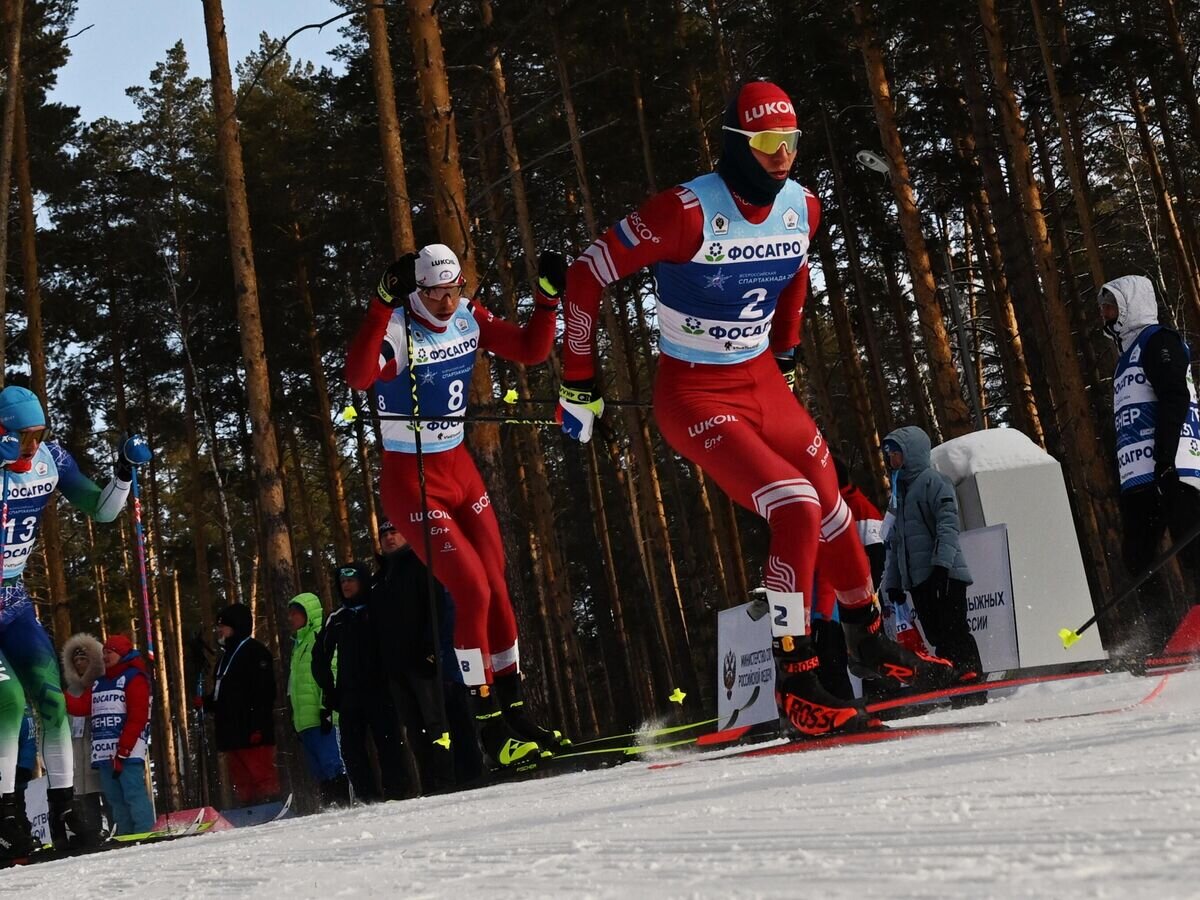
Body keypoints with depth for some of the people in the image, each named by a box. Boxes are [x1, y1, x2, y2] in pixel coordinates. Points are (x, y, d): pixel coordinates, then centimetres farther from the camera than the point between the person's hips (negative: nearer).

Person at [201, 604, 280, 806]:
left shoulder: (254, 651, -5)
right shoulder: (225, 656, 23)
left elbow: (264, 691, -14)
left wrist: (257, 726, -21)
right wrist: (206, 702, 8)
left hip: (252, 734, -9)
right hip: (231, 733, 9)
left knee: (261, 775, -11)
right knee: (242, 782, 8)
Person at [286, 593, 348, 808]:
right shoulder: (299, 643, 27)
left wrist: (326, 707, -21)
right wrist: (295, 717, 24)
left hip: (323, 717, -9)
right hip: (306, 720, 9)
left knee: (331, 763, -16)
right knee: (320, 772, 6)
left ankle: (341, 804, -19)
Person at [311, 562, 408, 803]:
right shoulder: (337, 618, 14)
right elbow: (320, 655, 20)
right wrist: (328, 691, 12)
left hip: (379, 691, -4)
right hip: (349, 695, 4)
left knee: (388, 745, -6)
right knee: (351, 748, -2)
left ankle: (395, 795, -3)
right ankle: (368, 798, 0)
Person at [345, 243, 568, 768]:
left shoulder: (469, 318, 0)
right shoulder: (397, 329, -20)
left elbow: (532, 351, 8)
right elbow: (357, 377, -39)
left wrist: (548, 297, -5)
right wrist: (384, 303, -47)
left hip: (459, 468, 7)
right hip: (410, 481, -7)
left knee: (497, 588, 6)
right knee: (472, 591, -14)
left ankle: (514, 714, 19)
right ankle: (489, 727, -4)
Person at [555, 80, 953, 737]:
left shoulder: (801, 208, -2)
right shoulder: (687, 212, -23)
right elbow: (587, 276, -16)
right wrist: (578, 386, -12)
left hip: (763, 383, 7)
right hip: (693, 396, -7)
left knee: (831, 507, 13)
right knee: (797, 511, -21)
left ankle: (867, 637, 39)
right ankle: (796, 682, -10)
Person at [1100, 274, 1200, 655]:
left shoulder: (1158, 340, 1)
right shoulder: (1128, 355, 30)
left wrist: (1165, 457, -22)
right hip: (1137, 476, 10)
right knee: (1136, 555, 3)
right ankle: (1158, 637, 4)